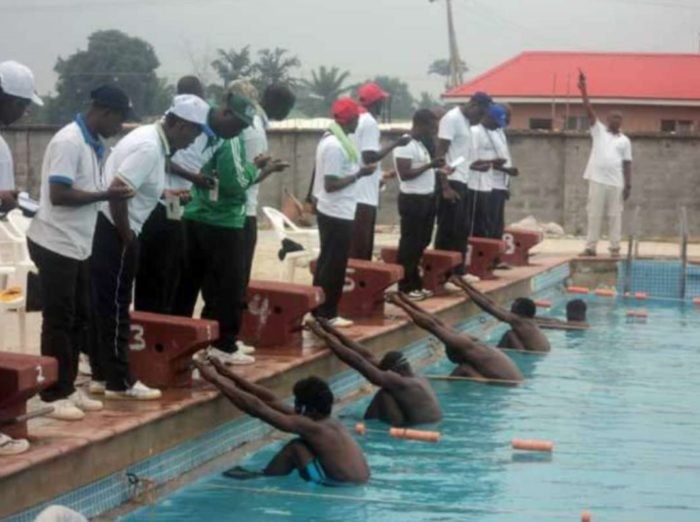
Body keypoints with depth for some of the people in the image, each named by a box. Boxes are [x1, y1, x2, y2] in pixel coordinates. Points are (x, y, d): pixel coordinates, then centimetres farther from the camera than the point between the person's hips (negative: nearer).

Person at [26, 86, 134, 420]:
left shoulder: (93, 144, 10)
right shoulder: (69, 142, -18)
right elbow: (59, 195, -23)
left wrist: (110, 194, 0)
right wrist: (104, 196, -18)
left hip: (77, 245, 9)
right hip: (56, 245, -9)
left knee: (79, 319, 12)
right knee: (59, 322, -3)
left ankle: (68, 389, 20)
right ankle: (54, 396, 4)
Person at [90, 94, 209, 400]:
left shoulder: (151, 139, 12)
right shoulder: (149, 148, -19)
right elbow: (117, 190, -26)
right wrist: (126, 235, -17)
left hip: (112, 230, 10)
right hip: (112, 232, -10)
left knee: (107, 306, 14)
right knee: (114, 308, -4)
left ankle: (105, 375, 21)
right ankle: (119, 382, 1)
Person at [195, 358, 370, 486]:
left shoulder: (310, 427, -13)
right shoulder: (331, 423, 13)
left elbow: (258, 408, -11)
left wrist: (217, 380, -5)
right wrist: (230, 376, 16)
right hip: (357, 484, 9)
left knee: (296, 448, -4)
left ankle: (260, 479, 14)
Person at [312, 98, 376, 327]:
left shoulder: (332, 140, 12)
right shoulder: (335, 146, -21)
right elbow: (331, 184, -24)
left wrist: (358, 170, 12)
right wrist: (359, 174, -19)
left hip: (331, 212, 11)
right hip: (338, 214, -11)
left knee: (327, 262, 15)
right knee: (335, 265, -3)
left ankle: (319, 311, 20)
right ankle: (327, 314, 2)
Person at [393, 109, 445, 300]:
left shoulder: (420, 144, 16)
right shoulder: (405, 145, -14)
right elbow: (405, 174, -20)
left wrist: (436, 168, 7)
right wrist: (430, 165, -21)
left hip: (427, 198, 10)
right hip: (412, 199, -10)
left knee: (421, 244, 12)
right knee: (410, 245, -5)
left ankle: (415, 284, 18)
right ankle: (405, 287, 1)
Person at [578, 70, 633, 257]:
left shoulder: (625, 141, 8)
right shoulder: (599, 131, 6)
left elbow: (627, 164, 7)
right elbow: (589, 111, -3)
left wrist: (628, 185, 1)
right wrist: (584, 90, -14)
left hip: (616, 183, 0)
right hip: (597, 180, 0)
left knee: (615, 215, 3)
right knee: (594, 214, 2)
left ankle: (615, 247, 8)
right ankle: (590, 246, 5)